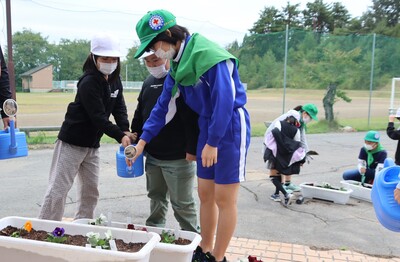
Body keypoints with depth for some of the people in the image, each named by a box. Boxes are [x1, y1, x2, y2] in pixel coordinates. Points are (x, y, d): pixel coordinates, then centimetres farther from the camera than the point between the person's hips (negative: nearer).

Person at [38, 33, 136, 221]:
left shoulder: (114, 80, 5)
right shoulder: (89, 82, -19)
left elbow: (119, 108, 1)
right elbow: (98, 116, -25)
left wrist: (125, 130, -15)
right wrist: (120, 136, -29)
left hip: (92, 144, 8)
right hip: (72, 141, -8)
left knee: (91, 189, 13)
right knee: (58, 189, -2)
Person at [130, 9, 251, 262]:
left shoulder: (209, 55, -20)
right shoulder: (178, 64, 7)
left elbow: (225, 100, -23)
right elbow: (164, 106, 11)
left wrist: (212, 143, -20)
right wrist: (143, 140, 9)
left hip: (230, 128, -8)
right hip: (207, 127, 8)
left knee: (224, 198, 1)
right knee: (205, 194, 13)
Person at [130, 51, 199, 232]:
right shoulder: (149, 82, 13)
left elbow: (193, 117, -18)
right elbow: (139, 114, 21)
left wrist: (192, 149, -21)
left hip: (179, 158, -7)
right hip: (152, 155, 7)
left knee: (182, 203, 3)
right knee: (156, 197, 19)